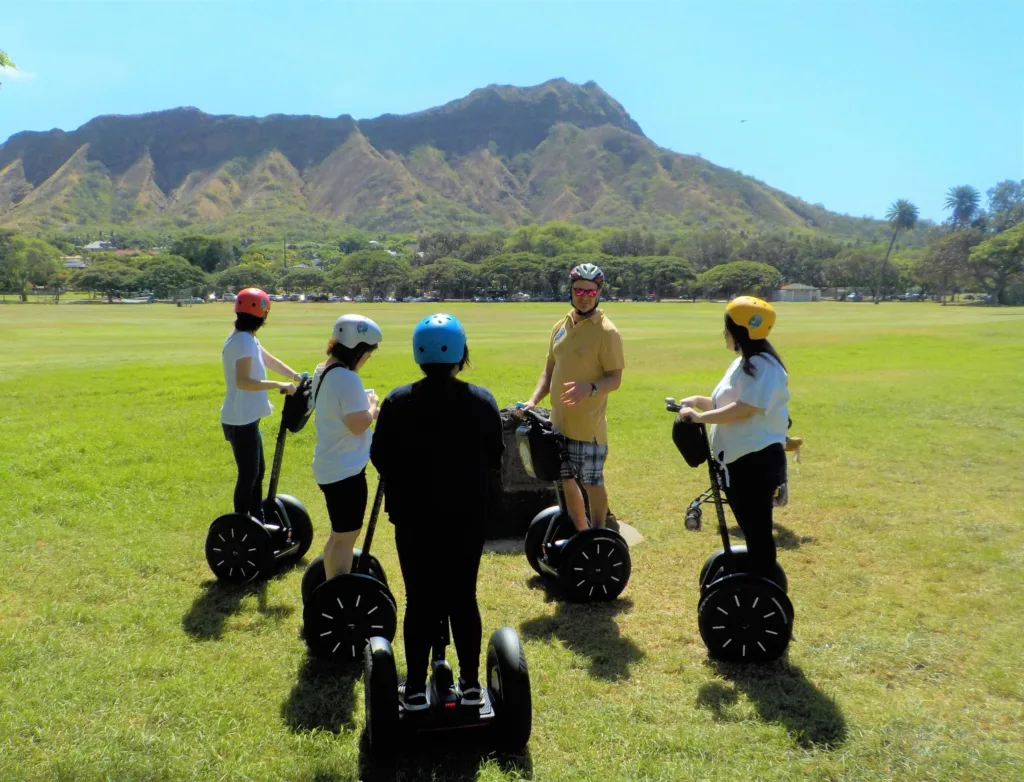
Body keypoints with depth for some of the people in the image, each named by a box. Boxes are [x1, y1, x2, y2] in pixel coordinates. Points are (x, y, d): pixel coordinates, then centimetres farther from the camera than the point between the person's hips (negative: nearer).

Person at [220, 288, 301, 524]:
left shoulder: (247, 338, 10)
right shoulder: (243, 340, -21)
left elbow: (268, 360, 24)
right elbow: (242, 381, -31)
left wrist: (295, 376, 22)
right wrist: (279, 385, -28)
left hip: (247, 419, 10)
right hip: (241, 421, -10)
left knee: (257, 470, 18)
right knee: (248, 475, -1)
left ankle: (257, 522, 30)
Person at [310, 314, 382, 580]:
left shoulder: (323, 371, 8)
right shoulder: (347, 378, -23)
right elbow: (358, 424, -25)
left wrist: (366, 406, 6)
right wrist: (372, 405, -8)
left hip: (330, 466, 10)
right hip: (346, 469, -10)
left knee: (339, 533, 21)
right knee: (346, 536, 0)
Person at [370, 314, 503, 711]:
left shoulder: (397, 402, -11)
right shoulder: (482, 400, -7)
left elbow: (381, 459, -4)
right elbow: (495, 457, 2)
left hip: (414, 517, -1)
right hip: (468, 515, 1)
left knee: (420, 600, 8)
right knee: (463, 597, 12)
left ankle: (416, 689, 16)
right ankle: (471, 685, 19)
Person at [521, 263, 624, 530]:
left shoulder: (606, 331, -10)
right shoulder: (561, 326, 9)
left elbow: (615, 378, -12)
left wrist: (590, 388, -31)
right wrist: (534, 400, 1)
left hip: (588, 425, -7)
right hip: (559, 422, 7)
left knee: (592, 483, 3)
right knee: (567, 480, 15)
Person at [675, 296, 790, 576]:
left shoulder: (763, 365, -17)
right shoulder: (742, 363, 15)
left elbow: (744, 409, -26)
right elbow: (726, 405, 21)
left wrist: (700, 417, -21)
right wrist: (699, 401, 4)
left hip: (756, 461, -10)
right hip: (737, 459, 10)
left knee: (758, 531, -3)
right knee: (750, 529, 18)